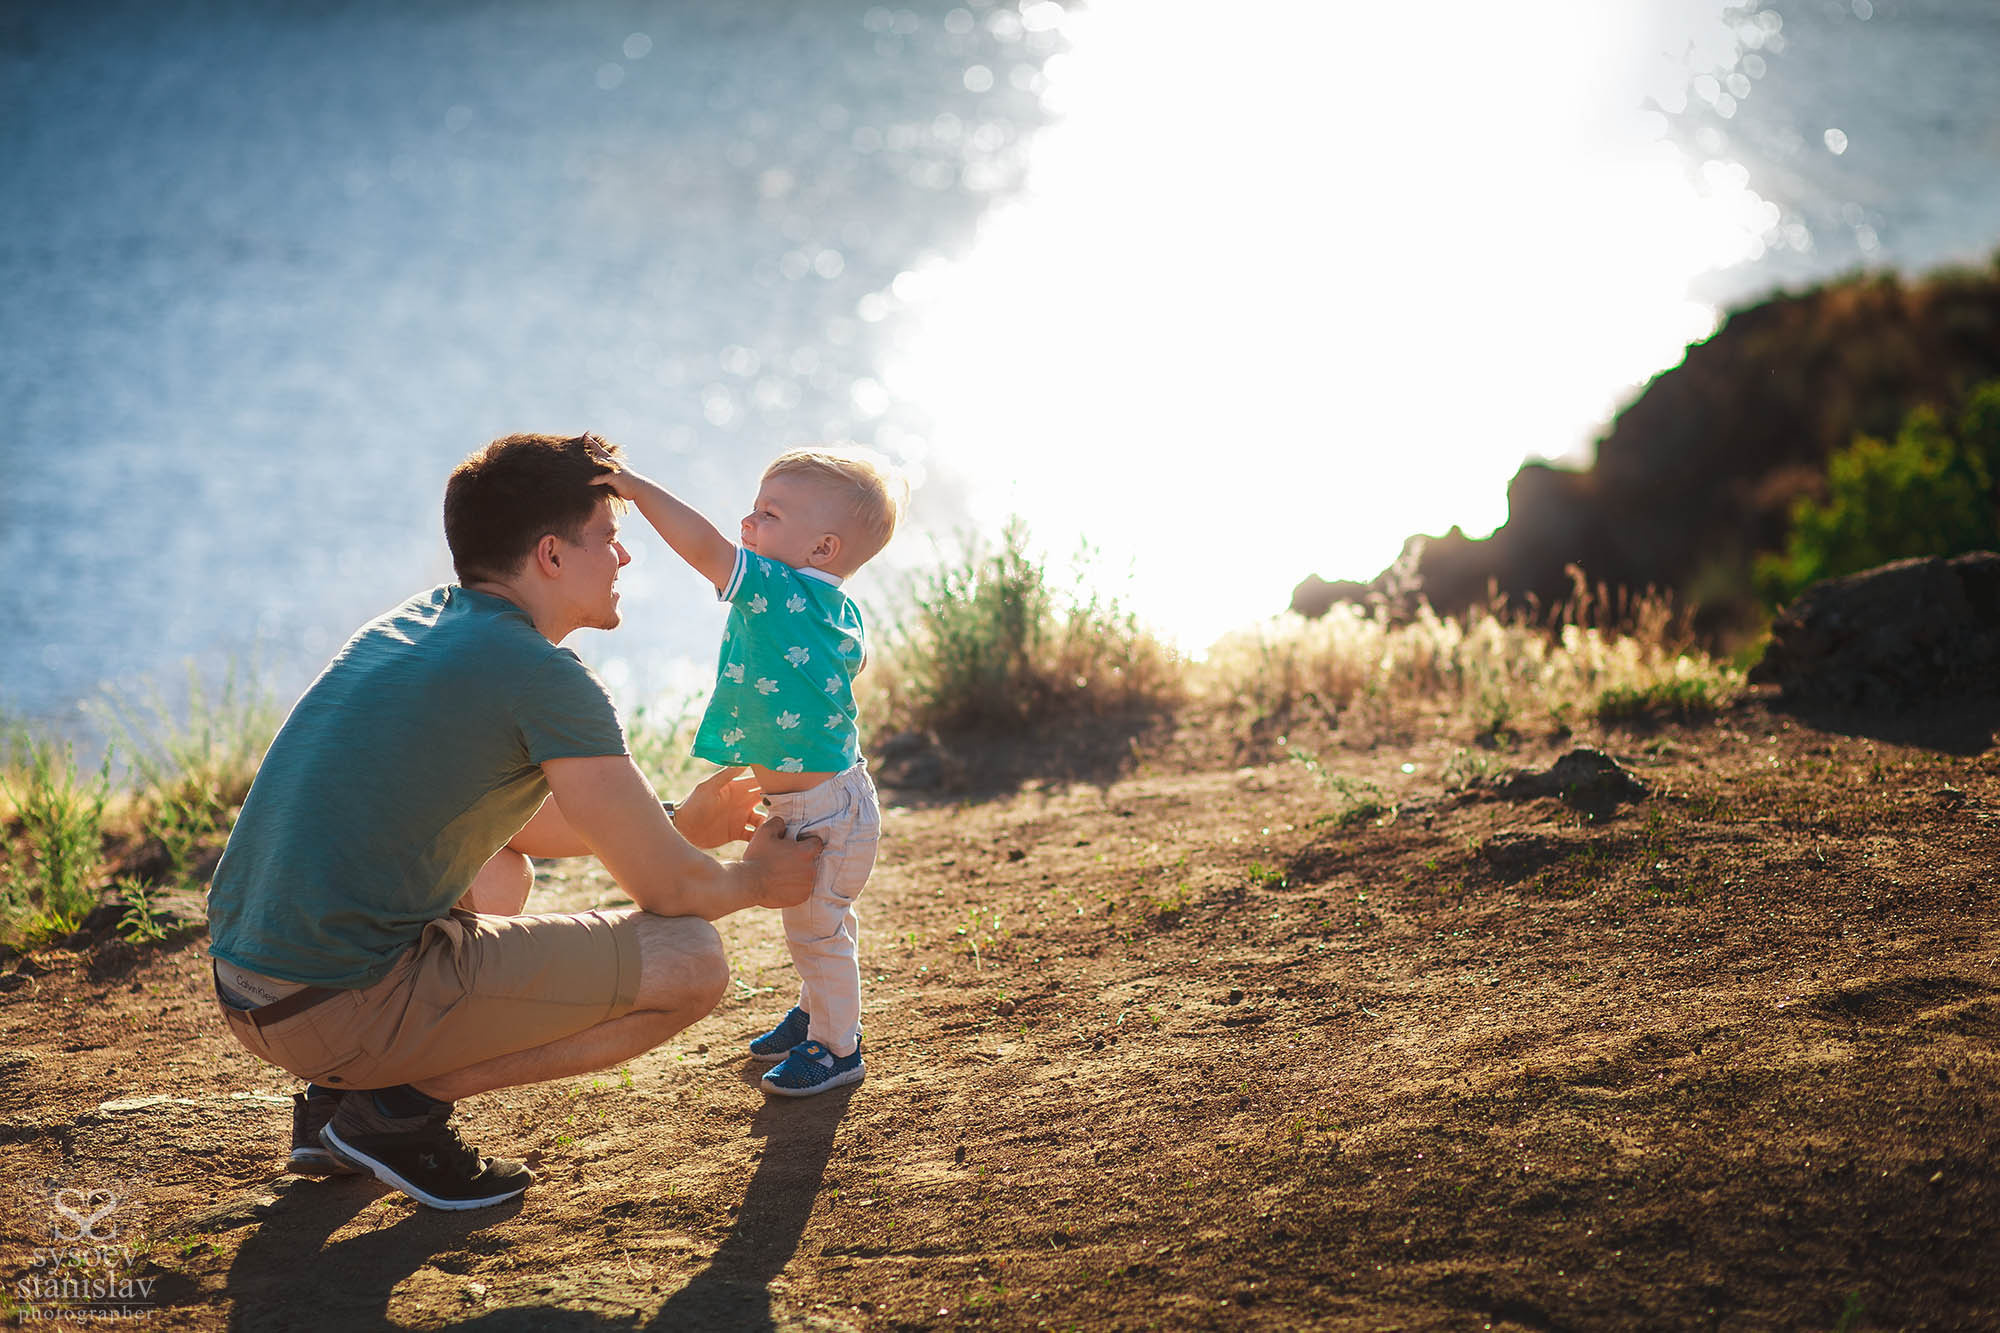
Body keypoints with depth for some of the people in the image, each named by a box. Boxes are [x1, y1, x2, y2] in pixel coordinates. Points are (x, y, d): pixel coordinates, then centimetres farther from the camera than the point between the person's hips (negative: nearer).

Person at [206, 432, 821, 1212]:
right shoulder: (544, 679, -11)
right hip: (348, 1009, -9)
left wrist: (680, 823, 31)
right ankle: (402, 1109, -3)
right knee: (692, 962, -4)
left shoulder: (408, 626, 15)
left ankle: (338, 1092, 16)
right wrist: (756, 880, 17)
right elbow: (667, 890, -5)